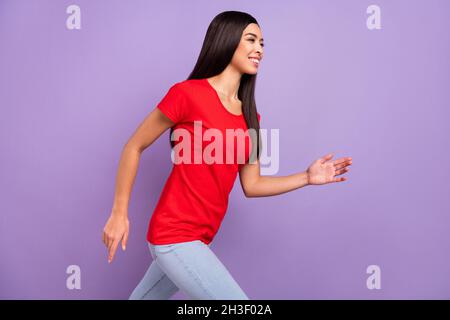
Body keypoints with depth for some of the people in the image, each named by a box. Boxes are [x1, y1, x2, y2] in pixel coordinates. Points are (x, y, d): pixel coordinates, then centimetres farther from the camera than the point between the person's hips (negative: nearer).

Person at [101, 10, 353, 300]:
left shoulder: (249, 115, 7)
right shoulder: (187, 93, -13)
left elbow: (251, 185, 9)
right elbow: (134, 147, -6)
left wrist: (307, 177, 0)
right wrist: (119, 213, -6)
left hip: (199, 238, 7)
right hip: (175, 235, -7)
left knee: (145, 296, 23)